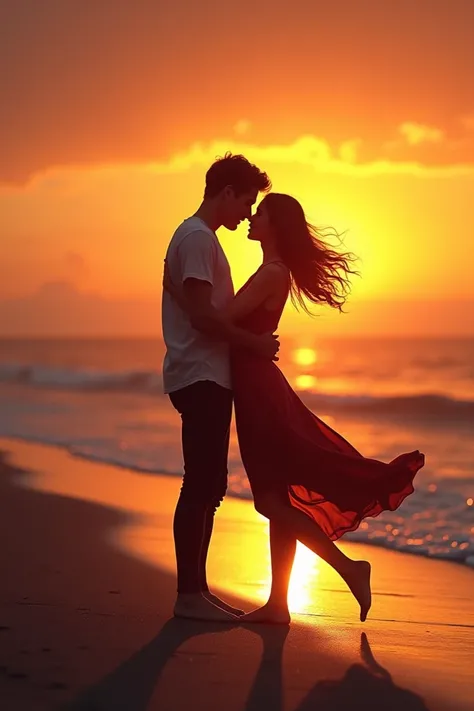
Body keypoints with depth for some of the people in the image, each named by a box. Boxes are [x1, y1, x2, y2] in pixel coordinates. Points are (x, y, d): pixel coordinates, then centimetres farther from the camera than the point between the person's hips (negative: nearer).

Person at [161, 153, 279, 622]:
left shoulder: (200, 236, 22)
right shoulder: (197, 237, -11)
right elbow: (201, 315, -19)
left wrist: (251, 341, 14)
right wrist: (254, 342, -11)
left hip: (208, 377, 10)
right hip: (201, 377, -10)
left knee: (208, 486, 10)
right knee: (201, 486, -8)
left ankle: (197, 589, 15)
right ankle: (188, 593, -4)